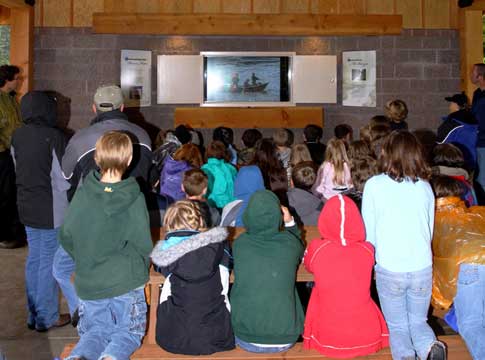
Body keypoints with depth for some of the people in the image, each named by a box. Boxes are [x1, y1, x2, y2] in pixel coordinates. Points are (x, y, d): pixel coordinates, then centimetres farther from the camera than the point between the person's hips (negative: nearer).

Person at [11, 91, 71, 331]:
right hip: (51, 211, -6)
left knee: (34, 259, 16)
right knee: (49, 262, 4)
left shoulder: (17, 136, 1)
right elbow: (62, 178, -15)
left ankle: (34, 315, 27)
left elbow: (18, 169, 10)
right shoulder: (54, 137, -18)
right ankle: (47, 317, 15)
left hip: (27, 207, 7)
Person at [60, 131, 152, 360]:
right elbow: (143, 246, -8)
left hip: (88, 283, 2)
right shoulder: (134, 199, -14)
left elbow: (66, 237, 3)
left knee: (95, 331, 17)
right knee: (128, 332, 15)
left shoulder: (82, 194, -7)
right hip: (125, 283, -2)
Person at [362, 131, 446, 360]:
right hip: (423, 268, 2)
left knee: (397, 325, 16)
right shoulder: (425, 186, 1)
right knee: (418, 322, 22)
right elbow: (430, 231, 11)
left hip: (389, 270, -2)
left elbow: (369, 233, -2)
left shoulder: (374, 185, -7)